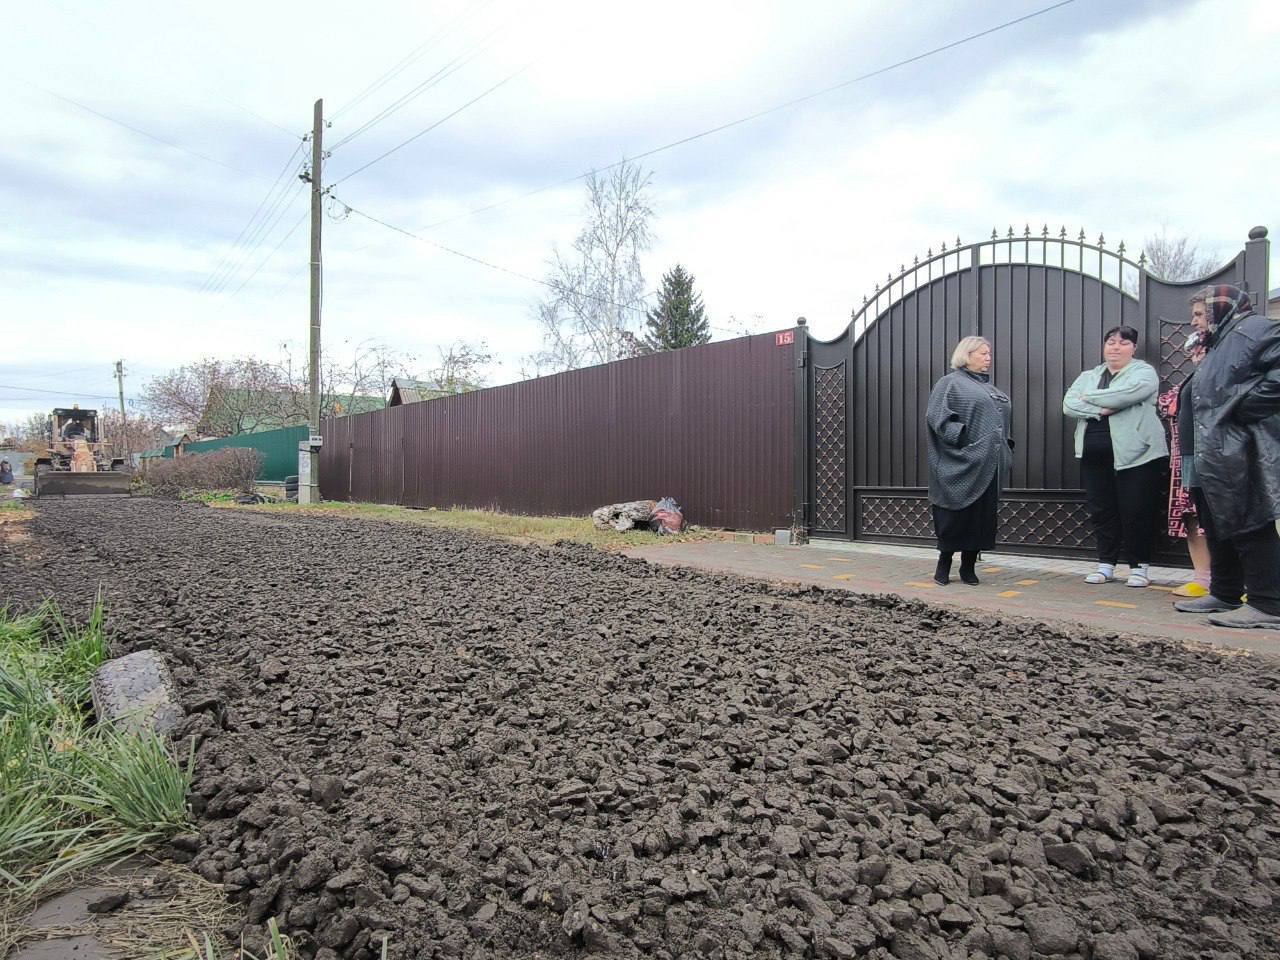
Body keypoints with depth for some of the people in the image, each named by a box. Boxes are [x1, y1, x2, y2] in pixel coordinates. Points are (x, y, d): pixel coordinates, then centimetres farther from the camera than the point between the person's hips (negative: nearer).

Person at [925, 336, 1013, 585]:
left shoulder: (990, 388, 22)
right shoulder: (950, 383, -2)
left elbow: (1003, 419, 28)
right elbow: (937, 417, -13)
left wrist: (1007, 447, 13)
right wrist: (961, 437, -22)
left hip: (989, 466, 7)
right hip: (963, 464, -7)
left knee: (982, 516, 6)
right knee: (956, 516, -3)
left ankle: (968, 567, 16)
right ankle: (943, 566, 10)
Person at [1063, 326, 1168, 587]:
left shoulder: (1143, 372, 2)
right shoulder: (1088, 376, 17)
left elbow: (1126, 393, -18)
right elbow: (1069, 404, 1)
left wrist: (1089, 398, -6)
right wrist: (1099, 410, -14)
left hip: (1134, 454, -5)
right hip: (1093, 456, 5)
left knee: (1136, 512, -1)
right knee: (1100, 511, 7)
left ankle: (1139, 566, 12)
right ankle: (1106, 565, 16)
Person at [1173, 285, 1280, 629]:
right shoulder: (1219, 346, 26)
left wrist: (1245, 405, -20)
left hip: (1241, 456, -11)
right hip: (1213, 457, 11)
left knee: (1250, 526, -8)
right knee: (1218, 527, 15)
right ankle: (1225, 595, 24)